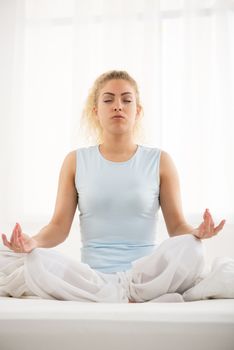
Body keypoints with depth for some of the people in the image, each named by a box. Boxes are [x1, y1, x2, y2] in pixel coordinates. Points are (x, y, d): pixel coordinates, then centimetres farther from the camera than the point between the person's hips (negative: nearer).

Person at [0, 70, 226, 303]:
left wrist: (196, 233, -19)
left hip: (146, 276, -1)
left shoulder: (159, 161, 7)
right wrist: (32, 242, -17)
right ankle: (137, 302, -23)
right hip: (92, 278, 1)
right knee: (19, 259, -27)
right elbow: (59, 226, 4)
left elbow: (177, 225, 4)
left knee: (188, 249, -31)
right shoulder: (76, 161, 9)